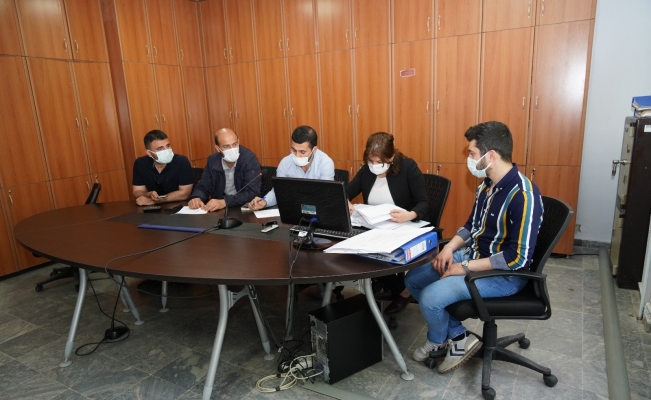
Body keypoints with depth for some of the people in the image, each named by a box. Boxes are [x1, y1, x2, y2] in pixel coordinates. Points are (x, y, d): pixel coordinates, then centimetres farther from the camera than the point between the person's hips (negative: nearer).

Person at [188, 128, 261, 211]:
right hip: (218, 209, 4)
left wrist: (224, 202, -32)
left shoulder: (249, 159, -14)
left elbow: (253, 192, -22)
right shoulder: (212, 161, 1)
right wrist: (196, 198, -15)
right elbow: (203, 187, 9)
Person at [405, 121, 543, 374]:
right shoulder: (487, 184, 3)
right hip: (472, 256, 9)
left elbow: (519, 258, -28)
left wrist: (466, 268, -23)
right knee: (413, 279, 4)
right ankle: (458, 337, 12)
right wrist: (450, 247, -4)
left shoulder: (523, 195, -25)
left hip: (505, 274, -9)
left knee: (430, 297, -21)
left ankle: (439, 341, 13)